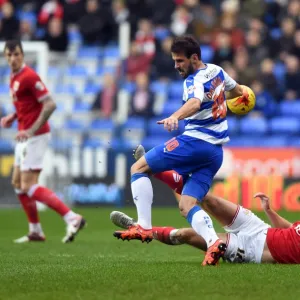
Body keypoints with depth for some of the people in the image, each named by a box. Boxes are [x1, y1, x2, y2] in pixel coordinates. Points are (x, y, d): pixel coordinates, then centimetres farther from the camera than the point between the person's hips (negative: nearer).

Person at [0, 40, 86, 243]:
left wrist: (31, 131, -25)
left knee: (28, 186, -14)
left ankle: (72, 218, -19)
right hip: (25, 137, 10)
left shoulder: (29, 77, -16)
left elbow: (50, 105, -22)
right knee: (18, 183, 13)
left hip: (35, 136, -10)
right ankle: (35, 232, 20)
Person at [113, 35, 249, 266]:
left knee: (138, 168, -1)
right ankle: (213, 242, -23)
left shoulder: (196, 80, -11)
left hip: (195, 142, -9)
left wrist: (175, 117, -54)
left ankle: (144, 227, -12)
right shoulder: (216, 71, 15)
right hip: (216, 151, 9)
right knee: (187, 206, 3)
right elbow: (237, 91, 33)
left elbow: (195, 102, -34)